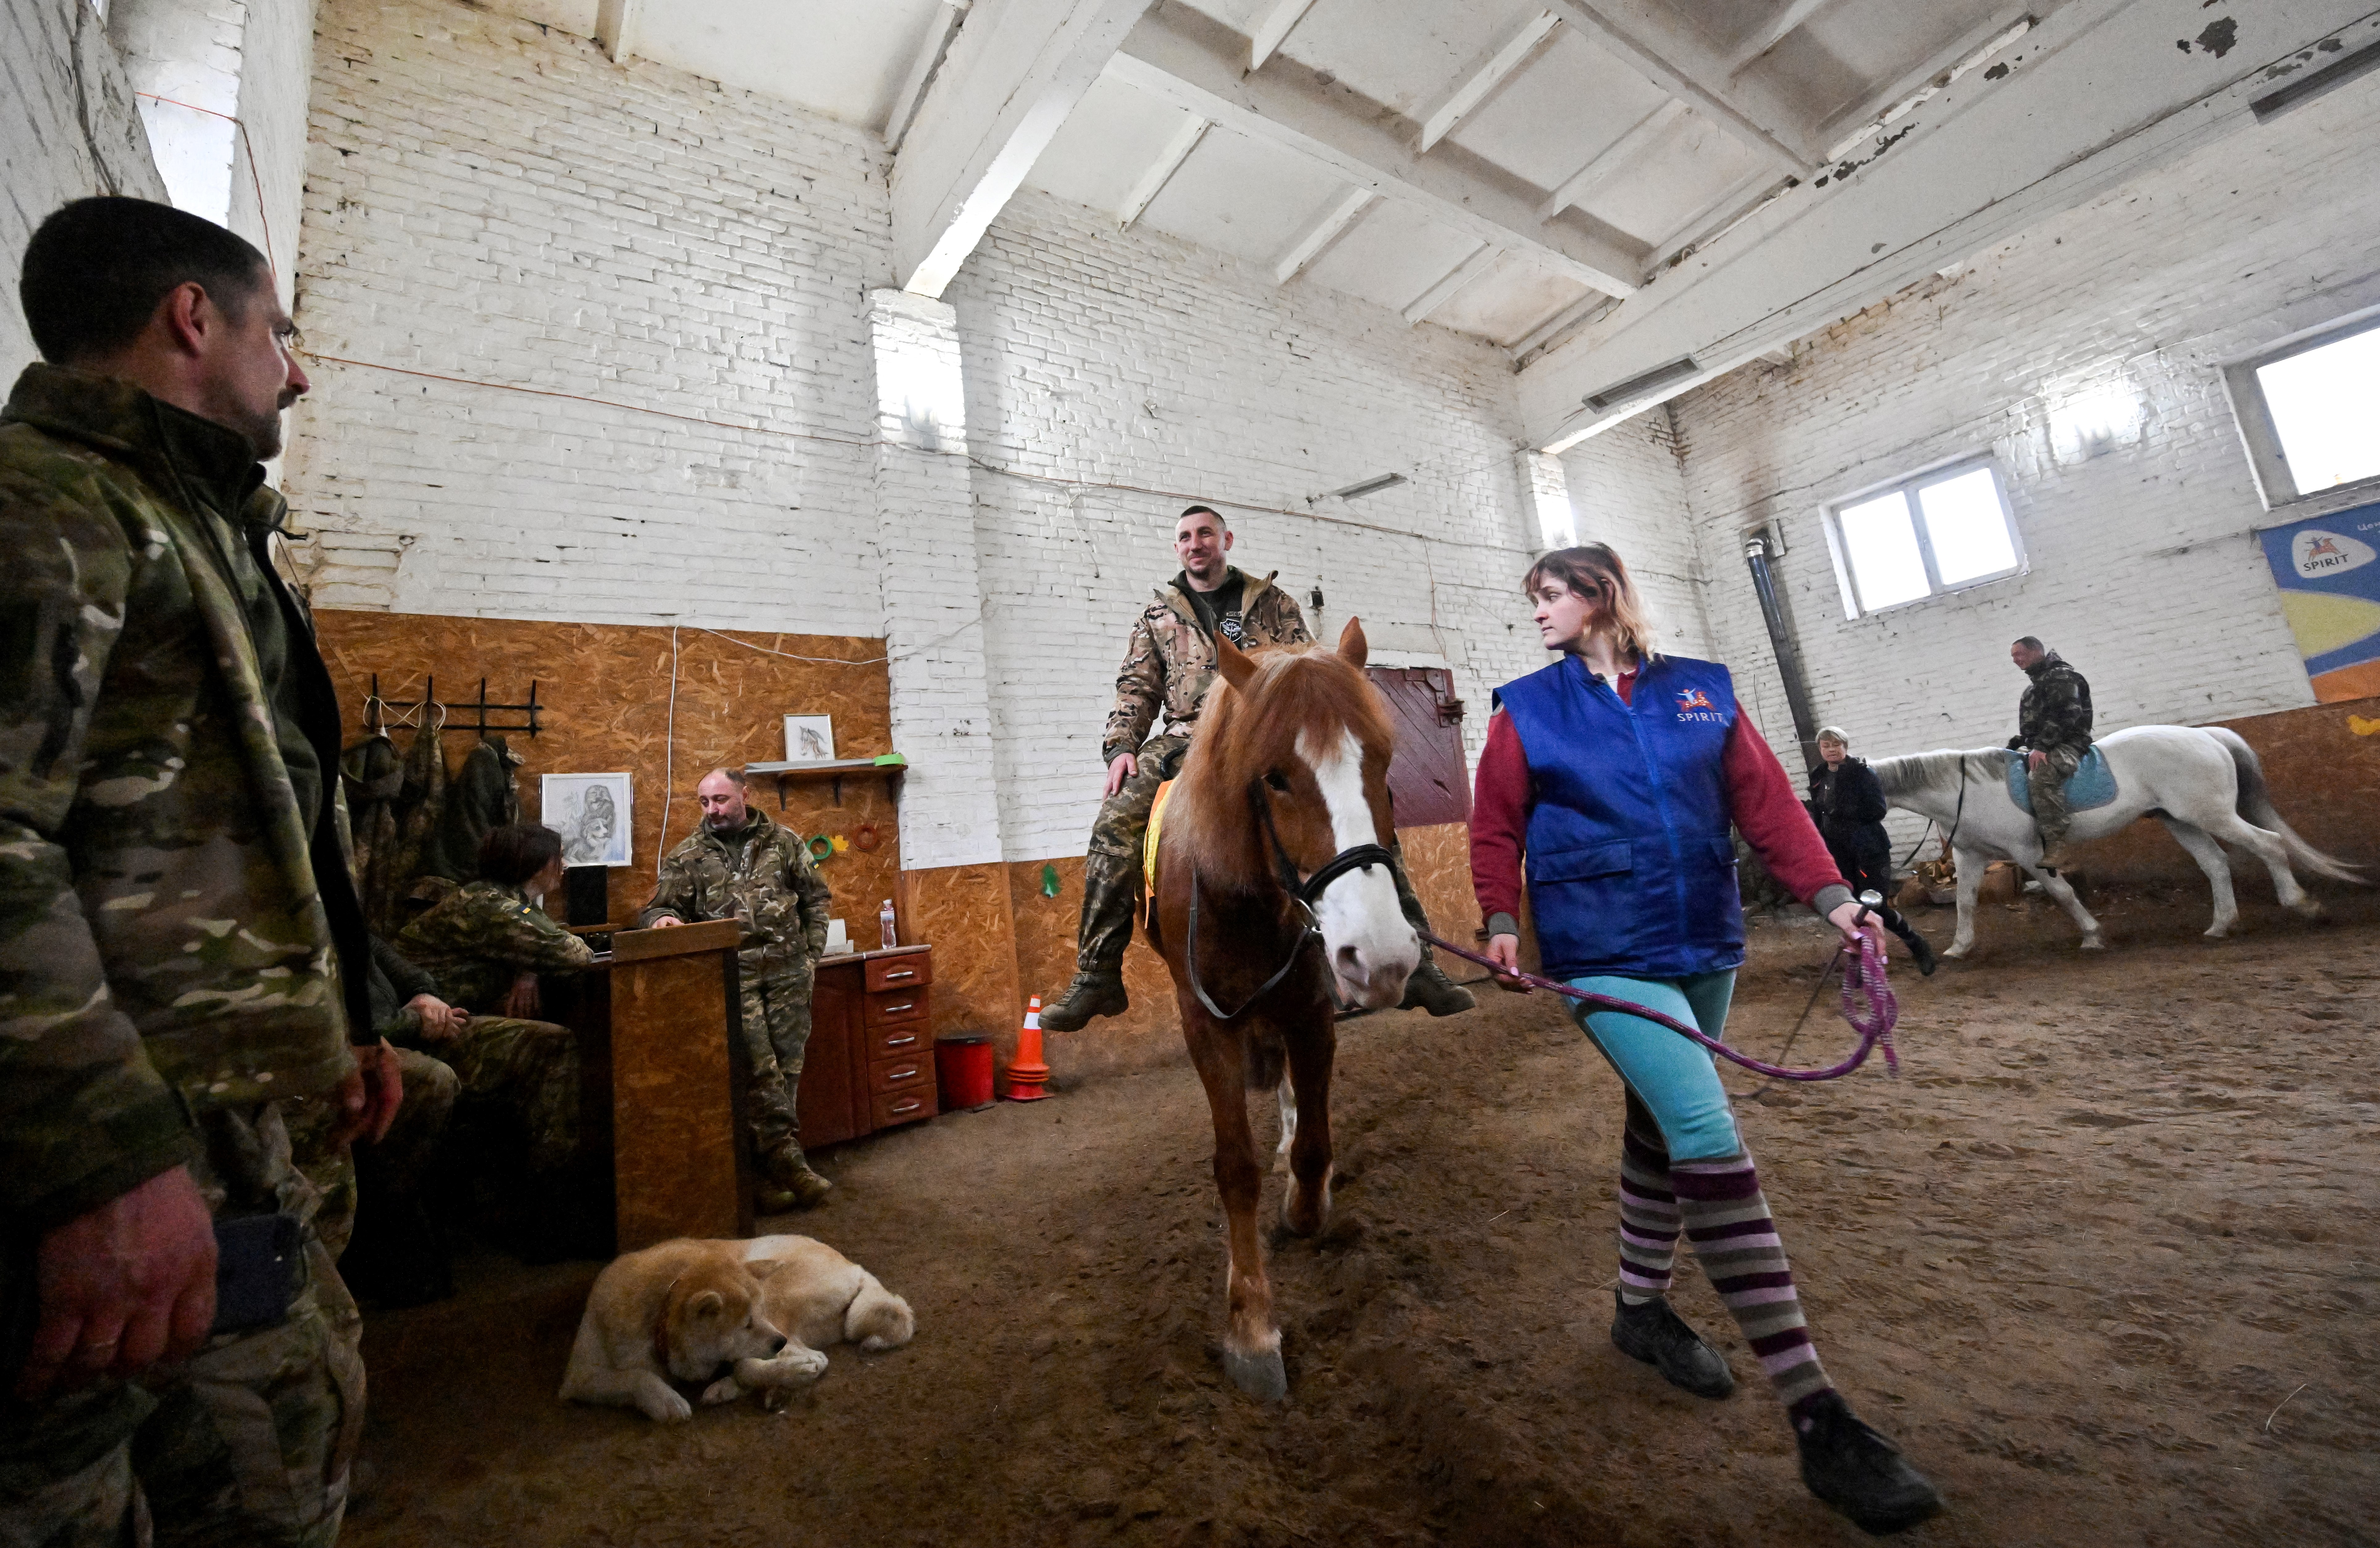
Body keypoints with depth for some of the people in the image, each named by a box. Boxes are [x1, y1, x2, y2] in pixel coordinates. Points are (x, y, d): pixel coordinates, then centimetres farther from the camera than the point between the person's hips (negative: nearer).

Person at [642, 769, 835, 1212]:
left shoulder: (785, 841, 7)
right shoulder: (687, 856, 6)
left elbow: (815, 898, 10)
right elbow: (660, 907, 7)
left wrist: (812, 954, 5)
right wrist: (665, 918, -17)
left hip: (788, 972, 1)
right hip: (734, 975, -1)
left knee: (786, 1067, 5)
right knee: (758, 1068, -9)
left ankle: (771, 1167, 17)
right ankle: (787, 1158, -1)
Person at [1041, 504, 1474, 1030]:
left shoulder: (1274, 604, 17)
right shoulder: (1157, 616, 19)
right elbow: (1136, 689, 14)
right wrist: (1121, 747, -3)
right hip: (1191, 738, 1)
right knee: (1116, 824, -24)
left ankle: (1415, 964, -9)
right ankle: (1097, 978, -14)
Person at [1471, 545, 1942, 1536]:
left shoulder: (1703, 690, 6)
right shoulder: (1526, 708, 0)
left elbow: (1765, 801, 5)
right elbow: (1496, 827, 1)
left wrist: (1829, 893, -4)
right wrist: (1502, 918, -9)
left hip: (1707, 948, 4)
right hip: (1604, 958, -4)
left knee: (1662, 1129, 17)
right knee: (1711, 1140, -13)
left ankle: (1642, 1307, 39)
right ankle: (1817, 1419, -4)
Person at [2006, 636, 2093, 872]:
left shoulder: (2061, 675, -6)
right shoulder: (2037, 683, 25)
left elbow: (2065, 715, -20)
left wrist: (2041, 746, -28)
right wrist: (2017, 743, 13)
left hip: (2067, 744, -11)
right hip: (2039, 747, 11)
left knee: (2041, 774, -38)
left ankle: (2055, 844, -42)